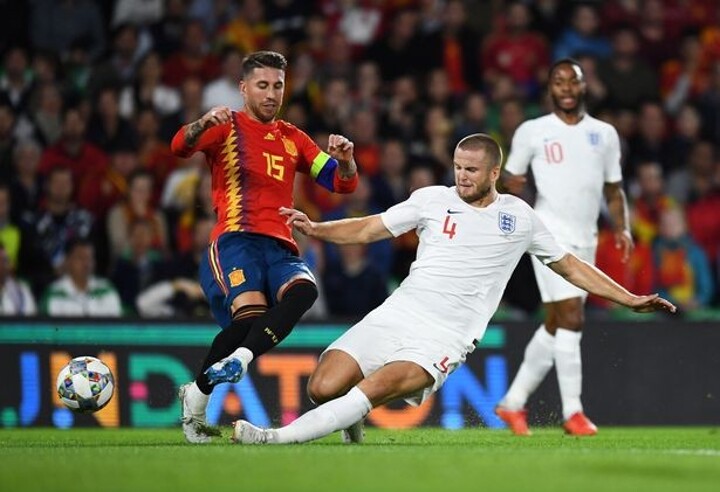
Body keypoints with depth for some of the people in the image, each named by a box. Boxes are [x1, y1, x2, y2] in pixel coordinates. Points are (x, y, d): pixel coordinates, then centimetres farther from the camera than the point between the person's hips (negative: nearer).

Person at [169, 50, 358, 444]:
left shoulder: (292, 139, 25)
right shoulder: (227, 127, 11)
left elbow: (343, 184, 21)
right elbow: (180, 147, -8)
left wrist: (345, 159, -3)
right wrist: (203, 124, -31)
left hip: (280, 247, 5)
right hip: (236, 238, -4)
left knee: (303, 289, -31)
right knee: (249, 313, -31)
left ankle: (240, 357, -41)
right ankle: (195, 398, -12)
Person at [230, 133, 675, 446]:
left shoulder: (519, 217, 10)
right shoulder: (433, 199, 10)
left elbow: (571, 266, 20)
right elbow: (368, 229, 11)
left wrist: (631, 299, 16)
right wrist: (316, 229, -7)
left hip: (446, 338, -2)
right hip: (397, 314, 2)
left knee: (377, 386, -31)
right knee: (323, 388, -17)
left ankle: (281, 438, -33)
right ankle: (353, 418, 17)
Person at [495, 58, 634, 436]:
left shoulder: (605, 134, 12)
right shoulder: (532, 132, 2)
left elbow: (613, 190, 16)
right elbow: (510, 180, 10)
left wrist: (622, 228, 2)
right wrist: (512, 187, -11)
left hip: (586, 241, 5)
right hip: (551, 235, -5)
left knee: (554, 327, 9)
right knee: (571, 318, -16)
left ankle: (513, 402, 21)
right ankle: (572, 412, -13)